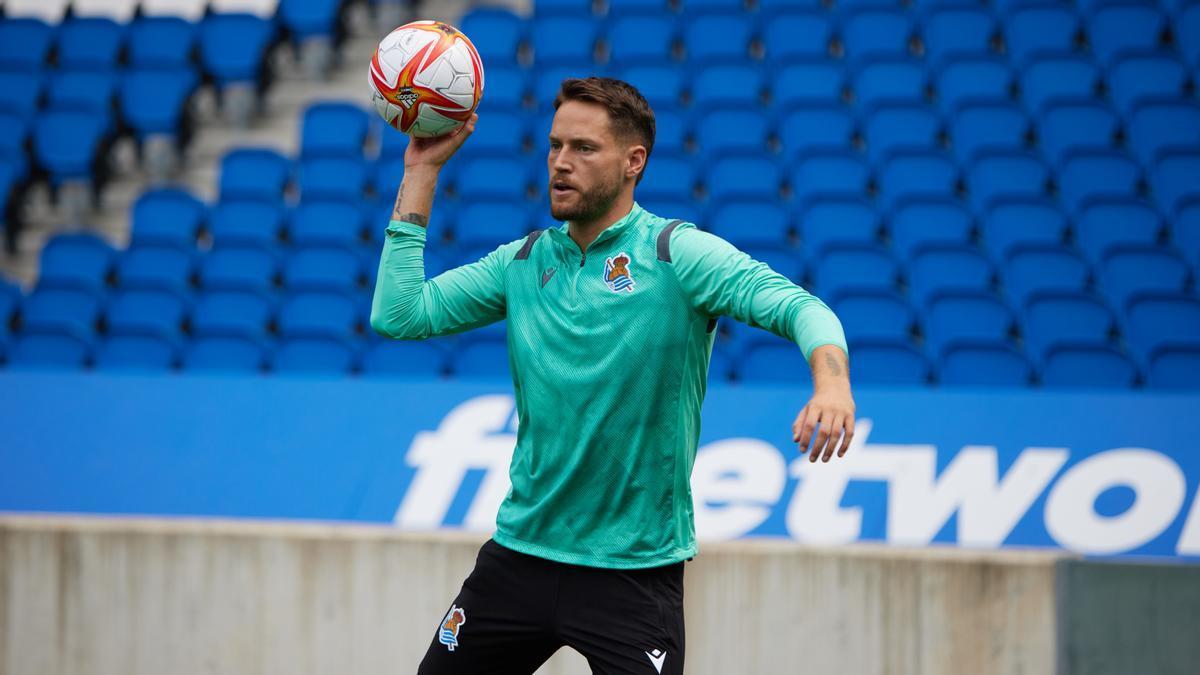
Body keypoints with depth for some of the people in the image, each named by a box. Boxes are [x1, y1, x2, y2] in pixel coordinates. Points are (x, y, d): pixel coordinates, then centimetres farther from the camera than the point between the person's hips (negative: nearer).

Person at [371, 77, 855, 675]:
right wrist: (421, 171, 1)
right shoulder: (522, 261, 7)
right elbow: (398, 315, 2)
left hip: (634, 572, -5)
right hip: (520, 552, 5)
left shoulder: (678, 253, -8)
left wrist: (831, 383, -40)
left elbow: (800, 308, -18)